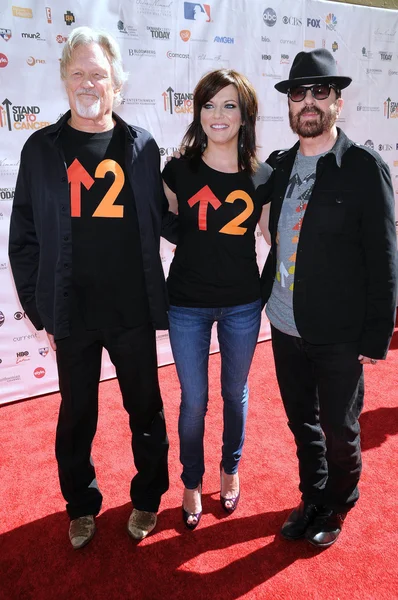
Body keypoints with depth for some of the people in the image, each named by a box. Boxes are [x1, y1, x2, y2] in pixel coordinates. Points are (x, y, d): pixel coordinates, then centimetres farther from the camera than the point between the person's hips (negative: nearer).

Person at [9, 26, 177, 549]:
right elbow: (24, 236, 2)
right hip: (72, 312, 0)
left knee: (146, 408, 14)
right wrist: (38, 306, 0)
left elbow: (160, 219, 9)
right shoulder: (42, 148, 2)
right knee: (76, 415, 15)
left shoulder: (141, 146, 2)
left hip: (133, 309, 0)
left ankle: (147, 498, 39)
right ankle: (82, 506, 40)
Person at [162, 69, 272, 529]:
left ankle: (231, 470, 44)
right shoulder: (179, 170, -4)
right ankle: (192, 482, 36)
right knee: (194, 400, 10)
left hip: (242, 305, 1)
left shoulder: (261, 177, -2)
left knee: (235, 393, 18)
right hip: (187, 304, -1)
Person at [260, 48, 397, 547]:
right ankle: (312, 498, 44)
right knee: (302, 422, 20)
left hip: (339, 335, -4)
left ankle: (336, 509, 40)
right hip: (285, 326, 5)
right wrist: (266, 298, 4)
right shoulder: (280, 165, 6)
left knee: (339, 430, 13)